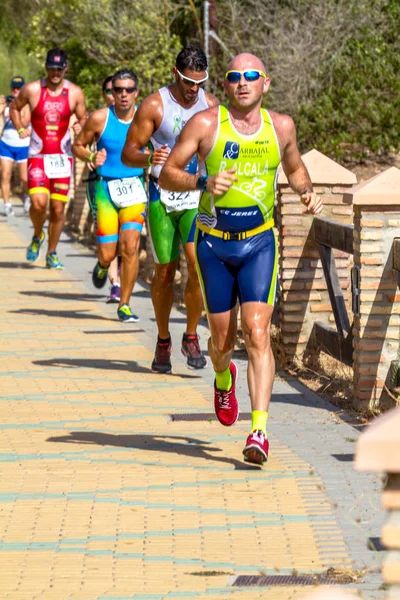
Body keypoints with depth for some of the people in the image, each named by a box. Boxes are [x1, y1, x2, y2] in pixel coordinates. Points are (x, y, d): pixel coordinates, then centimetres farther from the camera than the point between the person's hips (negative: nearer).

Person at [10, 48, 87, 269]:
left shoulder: (75, 93, 1)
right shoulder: (32, 90, -2)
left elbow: (83, 118, 11)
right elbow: (14, 108, 14)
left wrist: (80, 126, -12)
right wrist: (20, 129, 0)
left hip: (62, 158, 2)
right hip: (37, 157, -2)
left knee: (58, 208, 3)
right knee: (39, 202, -19)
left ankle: (52, 254, 19)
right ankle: (37, 236, 12)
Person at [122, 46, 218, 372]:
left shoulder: (211, 104, 5)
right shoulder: (154, 106, -6)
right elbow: (128, 153, -6)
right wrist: (148, 158, -28)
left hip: (199, 197, 2)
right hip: (162, 196, -2)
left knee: (198, 264, -16)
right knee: (165, 271, 4)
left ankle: (191, 336, 0)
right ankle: (163, 340, 23)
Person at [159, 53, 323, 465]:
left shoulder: (281, 126, 2)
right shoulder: (205, 124, -7)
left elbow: (294, 168, 22)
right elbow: (167, 175, -6)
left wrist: (306, 191, 1)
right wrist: (204, 182, -24)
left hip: (259, 243, 0)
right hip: (214, 244, 0)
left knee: (257, 333, -15)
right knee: (222, 339, 9)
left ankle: (259, 431, -19)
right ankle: (223, 380, 46)